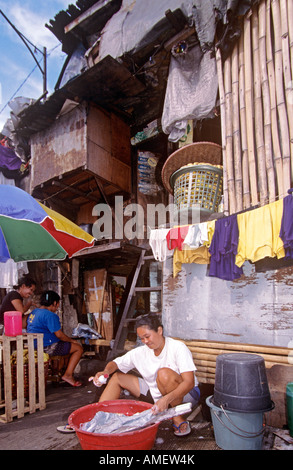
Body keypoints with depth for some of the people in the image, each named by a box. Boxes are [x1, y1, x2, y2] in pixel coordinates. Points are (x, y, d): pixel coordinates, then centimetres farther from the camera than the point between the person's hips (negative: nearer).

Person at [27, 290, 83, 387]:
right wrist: (72, 340, -2)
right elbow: (59, 335, -20)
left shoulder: (33, 312, 11)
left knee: (70, 345, 24)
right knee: (78, 348, -4)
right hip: (47, 348, -10)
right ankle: (68, 375, -5)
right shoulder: (50, 315, -19)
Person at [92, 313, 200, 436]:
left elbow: (189, 382, -30)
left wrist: (166, 399, -44)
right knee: (118, 377, 0)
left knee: (164, 373, -37)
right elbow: (116, 363, -1)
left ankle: (178, 419, -19)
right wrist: (106, 371, -25)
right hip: (156, 394, 6)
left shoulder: (178, 347, -22)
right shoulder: (141, 352, -6)